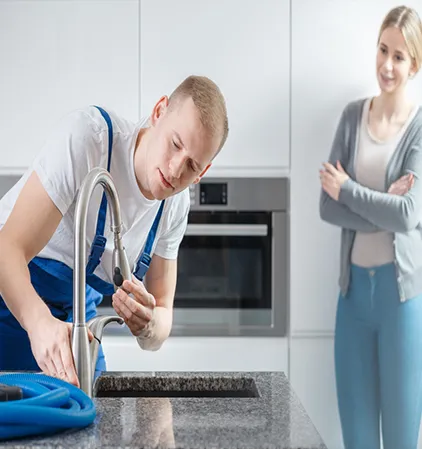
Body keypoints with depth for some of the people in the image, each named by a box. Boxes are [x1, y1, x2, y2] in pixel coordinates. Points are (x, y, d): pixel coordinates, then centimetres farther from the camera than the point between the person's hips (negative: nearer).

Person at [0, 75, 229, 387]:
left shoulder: (176, 204, -5)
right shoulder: (87, 135, -23)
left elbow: (162, 314, -3)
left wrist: (147, 325, -28)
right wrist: (40, 321, -49)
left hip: (79, 317, 5)